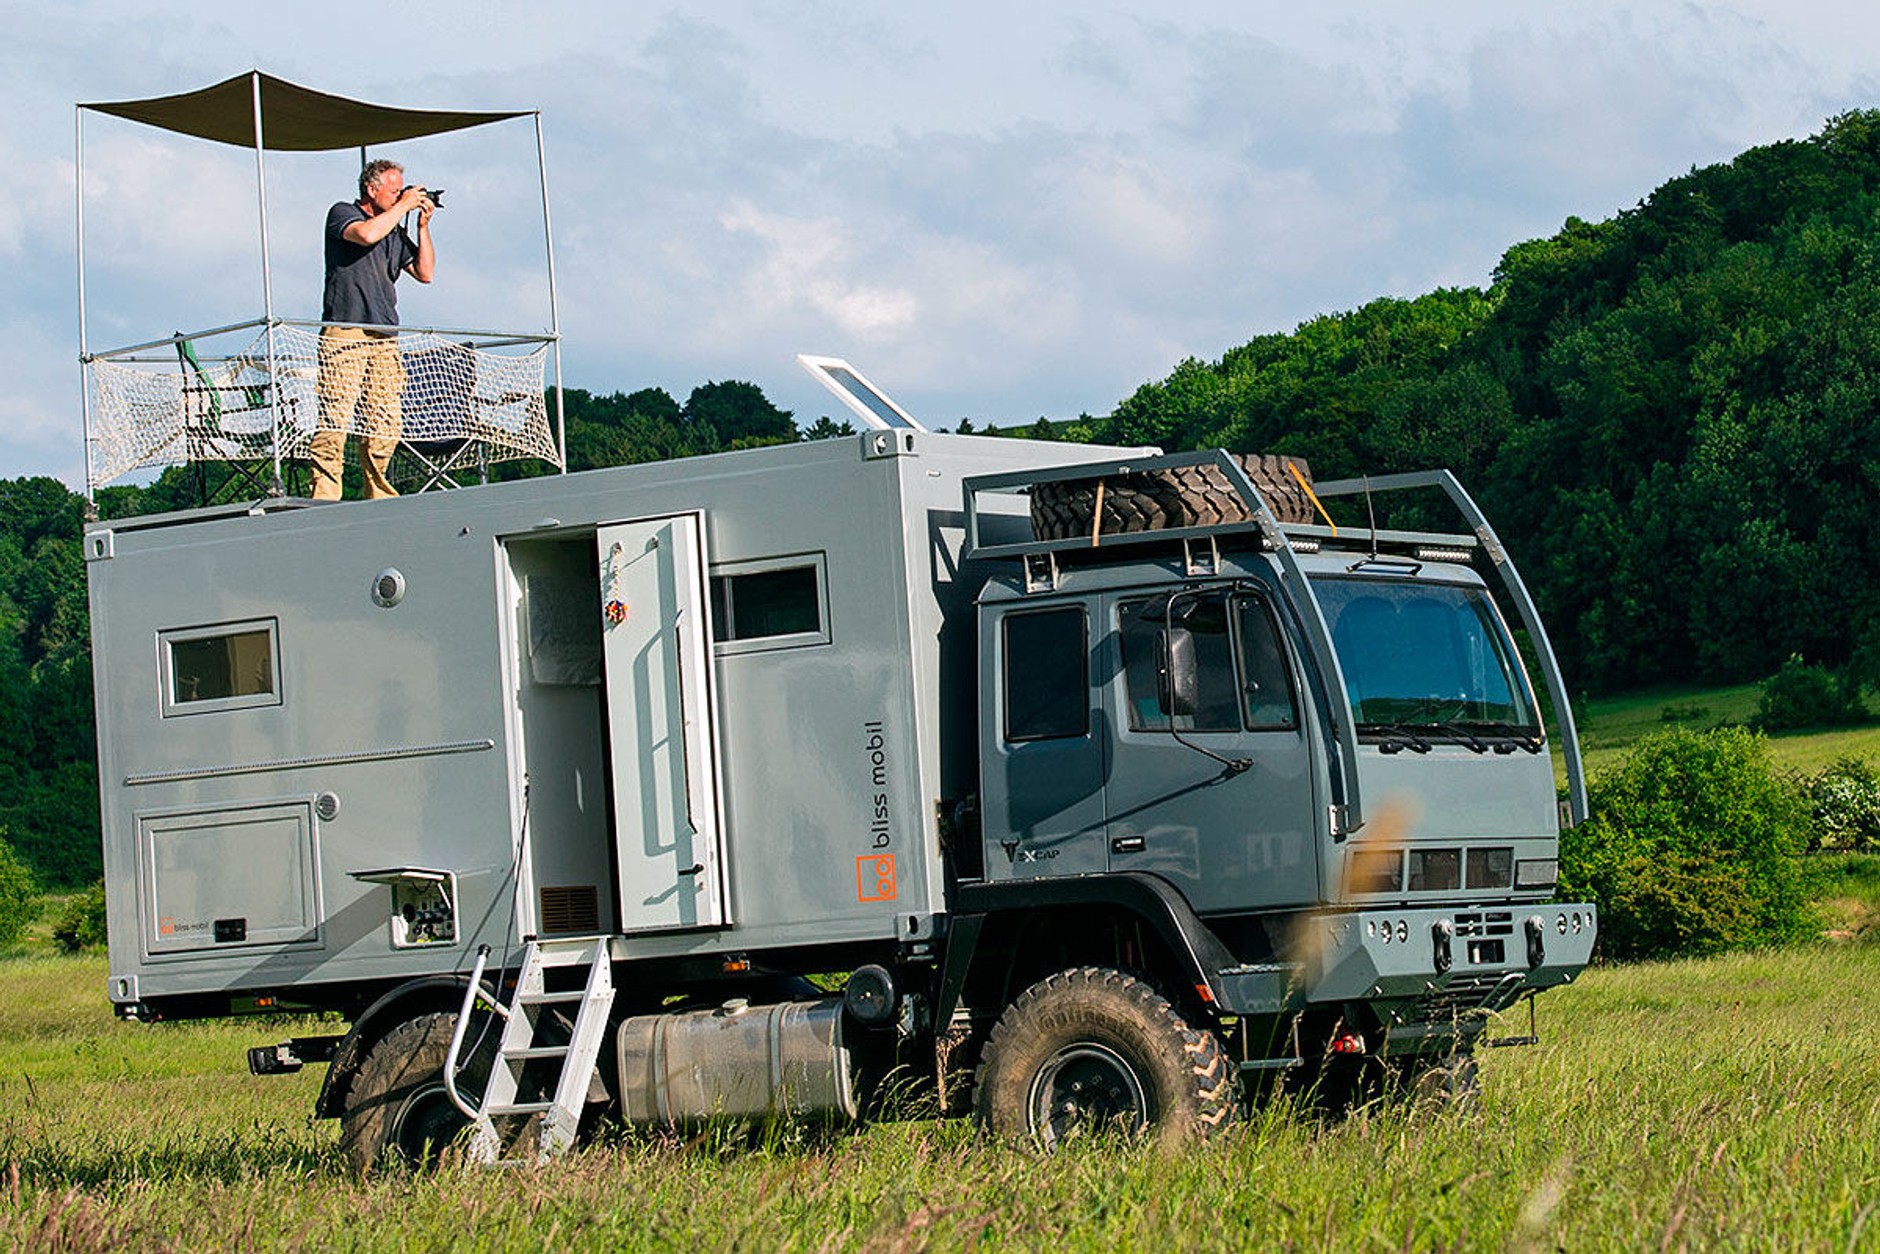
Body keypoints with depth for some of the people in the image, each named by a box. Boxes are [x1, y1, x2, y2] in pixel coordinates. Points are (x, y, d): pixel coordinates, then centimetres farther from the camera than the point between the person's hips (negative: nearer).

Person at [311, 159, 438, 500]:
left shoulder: (395, 231, 22)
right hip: (344, 333, -6)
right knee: (335, 415, -13)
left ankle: (378, 495, 6)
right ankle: (325, 493, -14)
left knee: (384, 423, 0)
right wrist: (403, 206, -5)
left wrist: (423, 226, 12)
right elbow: (366, 234, -16)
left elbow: (425, 273, 19)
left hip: (384, 339, 6)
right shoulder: (342, 214, 5)